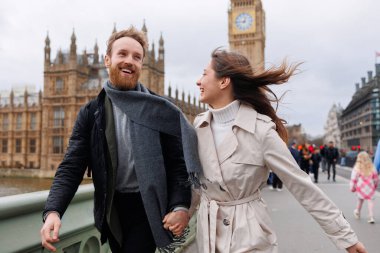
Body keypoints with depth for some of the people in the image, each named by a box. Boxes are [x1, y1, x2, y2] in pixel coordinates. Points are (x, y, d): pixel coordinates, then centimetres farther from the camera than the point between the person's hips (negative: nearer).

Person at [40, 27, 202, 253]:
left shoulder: (160, 110, -6)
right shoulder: (91, 113, 0)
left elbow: (178, 163, -8)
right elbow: (72, 167, -5)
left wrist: (180, 206, -22)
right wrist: (53, 211, -19)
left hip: (147, 207, -3)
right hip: (111, 209, 3)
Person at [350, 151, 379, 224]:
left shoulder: (357, 168, -9)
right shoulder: (371, 167, -2)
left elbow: (354, 179, -8)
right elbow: (376, 178, 8)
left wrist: (352, 188, 4)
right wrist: (375, 185, 24)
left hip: (361, 187, 0)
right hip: (370, 187, 0)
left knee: (360, 200, 19)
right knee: (370, 200, 2)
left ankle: (357, 213, 36)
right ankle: (371, 217, -5)